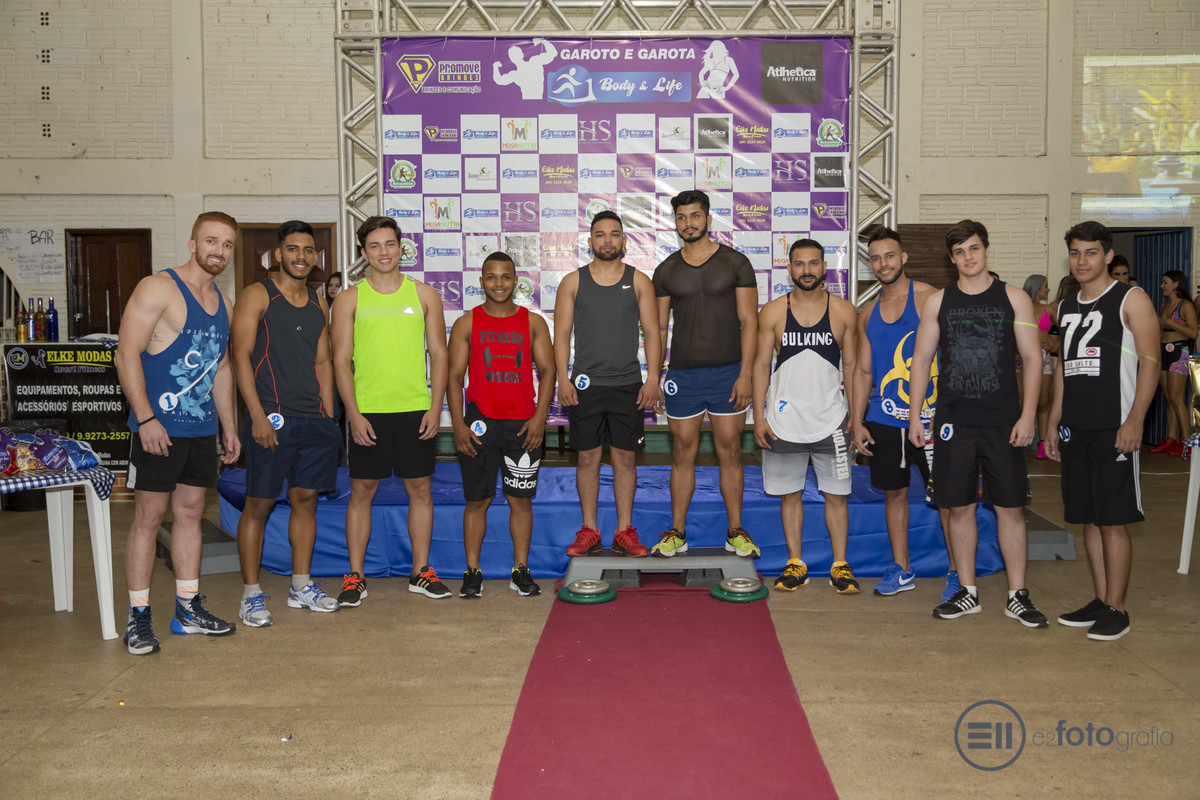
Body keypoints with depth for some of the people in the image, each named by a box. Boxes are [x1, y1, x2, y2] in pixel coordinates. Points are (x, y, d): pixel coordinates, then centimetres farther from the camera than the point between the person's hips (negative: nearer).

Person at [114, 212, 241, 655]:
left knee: (190, 513, 12)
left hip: (202, 430, 7)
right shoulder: (158, 288, -9)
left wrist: (228, 425, 18)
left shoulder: (222, 303, 14)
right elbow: (127, 355, -14)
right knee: (149, 516, -1)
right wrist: (146, 419, -19)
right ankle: (138, 616, 9)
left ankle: (189, 608, 21)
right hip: (158, 427, -7)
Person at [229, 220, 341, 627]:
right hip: (272, 419, -6)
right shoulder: (257, 295, -3)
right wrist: (257, 415, -15)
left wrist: (329, 416, 12)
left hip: (314, 421, 6)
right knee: (259, 503, -1)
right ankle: (251, 594, 8)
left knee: (306, 499, 10)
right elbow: (241, 356, -9)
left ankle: (301, 586, 21)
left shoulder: (318, 304, 16)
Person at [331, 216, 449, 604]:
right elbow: (341, 361, 1)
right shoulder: (349, 299, 4)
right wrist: (354, 414, -8)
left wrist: (435, 408, -3)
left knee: (420, 490, 6)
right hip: (367, 412, -1)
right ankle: (355, 577, 14)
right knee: (361, 492, 3)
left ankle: (421, 572, 18)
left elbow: (439, 354, 7)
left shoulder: (424, 294, 7)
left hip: (416, 410, 1)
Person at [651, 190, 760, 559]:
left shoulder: (735, 262, 1)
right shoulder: (666, 271, 8)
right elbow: (659, 328, 10)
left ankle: (735, 532, 14)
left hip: (727, 371, -1)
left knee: (730, 452, 4)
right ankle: (677, 533, 14)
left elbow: (748, 322, -2)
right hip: (682, 374, 2)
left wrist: (745, 373, -10)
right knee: (682, 453, 6)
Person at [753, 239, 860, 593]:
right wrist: (759, 417, -2)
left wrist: (856, 417, 3)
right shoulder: (772, 312, 2)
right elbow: (761, 365, 4)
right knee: (790, 494, 7)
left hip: (831, 421, 0)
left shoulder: (844, 311, 4)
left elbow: (852, 367, 7)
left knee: (836, 494, 4)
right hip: (784, 421, 0)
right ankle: (795, 564, 19)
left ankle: (840, 566, 16)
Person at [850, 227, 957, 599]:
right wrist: (858, 421, 9)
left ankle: (958, 572, 13)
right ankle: (901, 570, 23)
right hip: (884, 421, 5)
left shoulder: (929, 299, -5)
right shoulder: (868, 312, 12)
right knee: (894, 492, 11)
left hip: (928, 418, -5)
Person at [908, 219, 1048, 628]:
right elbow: (921, 359, 9)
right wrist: (915, 415, 3)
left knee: (1010, 507, 2)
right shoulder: (938, 302, 7)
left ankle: (1017, 596, 13)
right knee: (960, 507, 6)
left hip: (1003, 423, -1)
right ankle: (967, 593, 18)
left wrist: (1027, 416, -7)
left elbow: (1032, 360, 1)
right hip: (953, 422, 1)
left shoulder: (1014, 298, 3)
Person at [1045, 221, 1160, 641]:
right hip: (1074, 429, 7)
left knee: (1113, 520, -4)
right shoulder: (1066, 307, 16)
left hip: (1114, 428, -6)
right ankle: (1100, 600, 20)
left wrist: (1134, 422, -17)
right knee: (1088, 517, 10)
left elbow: (1150, 361, -9)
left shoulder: (1131, 299, -3)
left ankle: (1116, 609, 5)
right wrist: (1053, 422, 16)